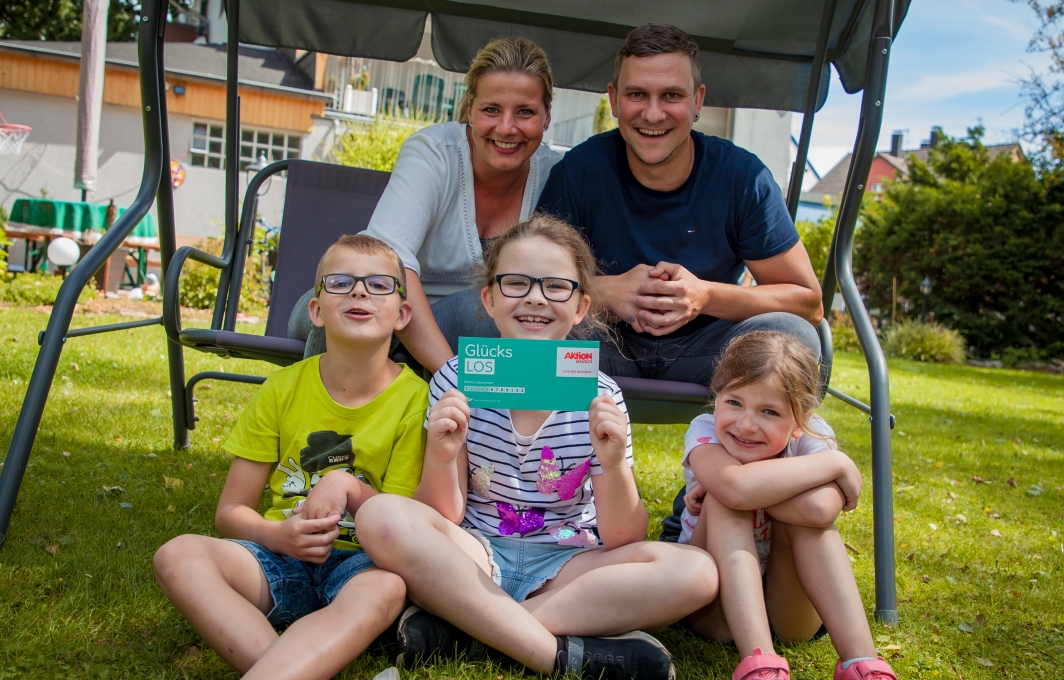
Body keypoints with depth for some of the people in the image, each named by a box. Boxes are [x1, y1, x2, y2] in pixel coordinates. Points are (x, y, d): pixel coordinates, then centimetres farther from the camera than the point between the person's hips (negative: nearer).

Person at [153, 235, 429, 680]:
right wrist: (278, 535, -15)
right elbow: (230, 513, 6)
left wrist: (348, 485, -19)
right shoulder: (283, 389, 4)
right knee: (178, 555, -24)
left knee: (385, 586, -37)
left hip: (360, 561, -3)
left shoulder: (415, 399, -4)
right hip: (281, 559, 3)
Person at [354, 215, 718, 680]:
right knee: (381, 517, -28)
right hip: (473, 560, 0)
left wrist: (614, 465, -25)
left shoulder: (599, 397, -5)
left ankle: (463, 629, -24)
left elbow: (621, 542, -7)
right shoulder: (458, 379, -4)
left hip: (566, 566, 1)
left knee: (697, 572, -24)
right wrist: (441, 458, -26)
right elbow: (441, 518, -5)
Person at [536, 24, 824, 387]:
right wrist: (606, 290, -30)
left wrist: (705, 296, -26)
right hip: (609, 348, -1)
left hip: (703, 347, 1)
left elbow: (808, 301, -10)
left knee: (791, 334, -27)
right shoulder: (580, 170, -12)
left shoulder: (742, 176, -11)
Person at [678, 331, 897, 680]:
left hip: (788, 608, 1)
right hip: (717, 608, 0)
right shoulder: (704, 432, -19)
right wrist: (836, 463, -34)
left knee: (810, 507, -27)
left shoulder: (812, 437, -16)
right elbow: (736, 488, -45)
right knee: (724, 500, -29)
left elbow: (820, 509, -40)